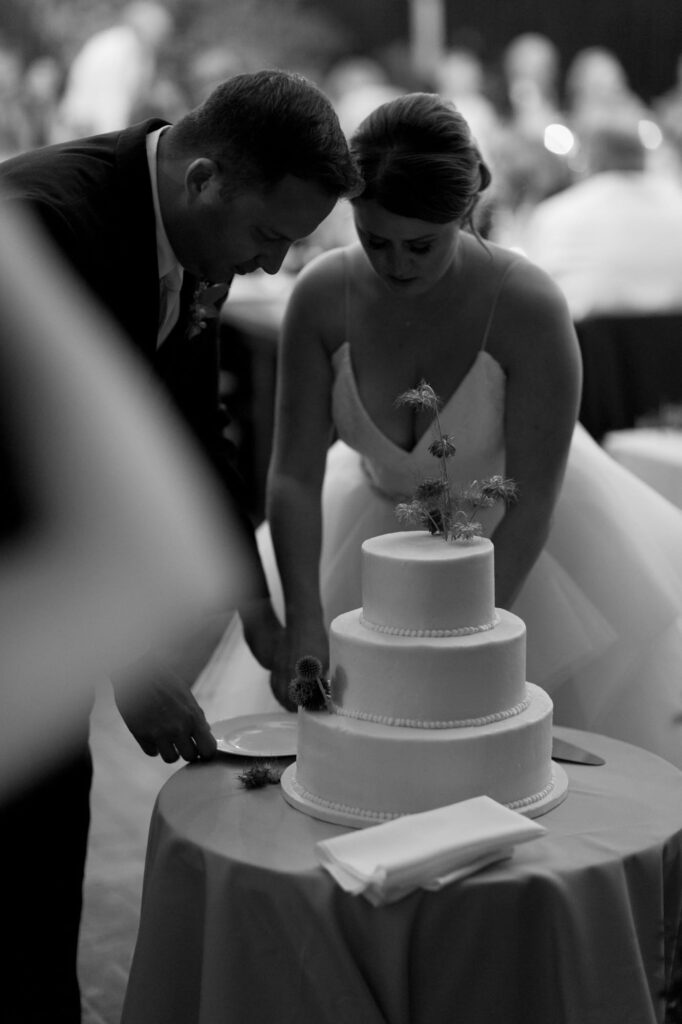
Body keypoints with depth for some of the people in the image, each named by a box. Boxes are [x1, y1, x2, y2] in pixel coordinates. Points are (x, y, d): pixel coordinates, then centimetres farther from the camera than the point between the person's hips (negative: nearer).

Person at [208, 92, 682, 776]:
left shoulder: (527, 306, -27)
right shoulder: (322, 295, -20)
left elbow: (532, 498, -23)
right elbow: (294, 473, -17)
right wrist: (304, 627, -26)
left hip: (518, 547, -2)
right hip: (381, 532, 3)